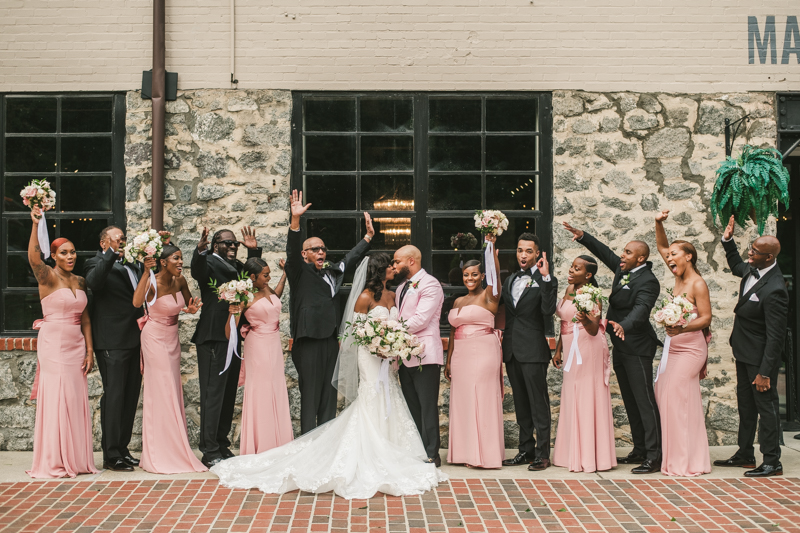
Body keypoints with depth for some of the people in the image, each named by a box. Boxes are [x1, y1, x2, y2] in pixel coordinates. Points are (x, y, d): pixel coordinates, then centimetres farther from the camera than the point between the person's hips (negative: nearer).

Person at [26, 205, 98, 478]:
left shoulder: (80, 281, 11)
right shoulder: (48, 277, -5)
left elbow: (85, 319, 12)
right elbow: (33, 258, -27)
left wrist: (89, 350, 7)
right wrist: (35, 224, -37)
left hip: (76, 345, 6)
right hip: (53, 345, -6)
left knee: (76, 399, 8)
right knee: (55, 398, -4)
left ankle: (76, 459, 16)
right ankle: (53, 462, 4)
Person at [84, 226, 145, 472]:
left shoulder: (132, 264, 18)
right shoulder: (97, 263, -5)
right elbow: (94, 282, -27)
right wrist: (112, 254, -30)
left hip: (134, 339, 8)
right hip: (112, 341, -8)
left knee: (131, 396, 12)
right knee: (114, 395, -6)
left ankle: (122, 449, 22)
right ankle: (111, 455, 0)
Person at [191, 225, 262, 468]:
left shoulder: (237, 267, 17)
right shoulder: (209, 263, -7)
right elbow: (197, 271, -28)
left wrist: (253, 250, 12)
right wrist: (200, 250, -49)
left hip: (234, 339, 8)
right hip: (213, 338, -8)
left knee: (228, 395, 14)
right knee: (213, 395, -6)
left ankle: (222, 445, 24)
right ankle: (210, 452, -3)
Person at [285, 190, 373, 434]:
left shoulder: (331, 272, 18)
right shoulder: (300, 272, -1)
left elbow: (351, 259, 32)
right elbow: (292, 252, -18)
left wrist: (368, 236, 36)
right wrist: (295, 220, -31)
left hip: (330, 340, 7)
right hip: (308, 341, -7)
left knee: (329, 395, 10)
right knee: (310, 395, -4)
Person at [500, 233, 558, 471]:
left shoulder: (546, 280, -6)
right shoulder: (510, 279, 15)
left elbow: (548, 311, -21)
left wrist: (545, 278, -25)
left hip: (533, 350, -7)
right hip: (512, 350, 7)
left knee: (538, 403, -3)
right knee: (521, 403, 13)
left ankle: (542, 454, 2)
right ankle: (526, 450, 21)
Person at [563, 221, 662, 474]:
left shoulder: (647, 282, -18)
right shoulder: (623, 269, 8)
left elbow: (641, 309, -34)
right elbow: (604, 252, 22)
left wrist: (624, 325, -51)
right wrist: (583, 236, 13)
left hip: (637, 348, -10)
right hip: (621, 347, 10)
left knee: (644, 400, -9)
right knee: (630, 401, 14)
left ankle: (654, 456, -7)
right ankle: (639, 450, 23)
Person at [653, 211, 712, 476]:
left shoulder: (698, 284, -13)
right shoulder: (679, 277, 9)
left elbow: (706, 317, -17)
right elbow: (662, 247, 19)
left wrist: (682, 328, -32)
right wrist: (659, 224, 5)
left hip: (690, 348, -8)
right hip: (673, 346, 8)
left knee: (677, 398, -10)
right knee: (664, 396, 6)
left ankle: (687, 461, -3)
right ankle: (672, 456, 12)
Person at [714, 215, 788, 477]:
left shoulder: (774, 290, -29)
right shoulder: (752, 270, -2)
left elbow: (775, 336, -26)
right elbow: (736, 266, 26)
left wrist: (764, 372, -24)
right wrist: (728, 241, 12)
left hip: (761, 357, -10)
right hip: (745, 354, 10)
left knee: (766, 405, 0)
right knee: (746, 404, 19)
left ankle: (772, 462, 11)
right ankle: (745, 454, 31)